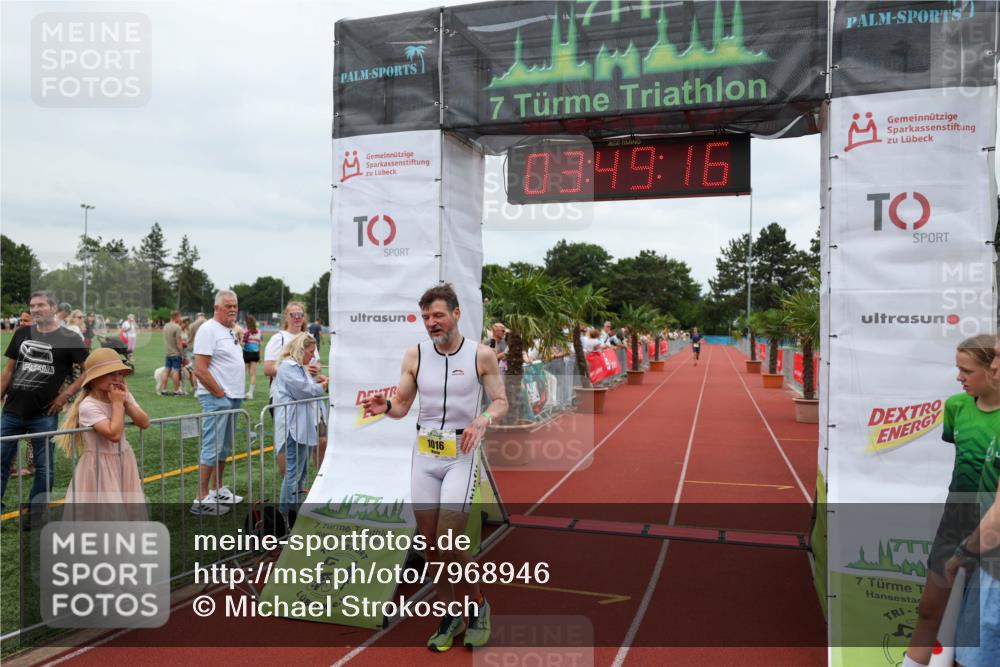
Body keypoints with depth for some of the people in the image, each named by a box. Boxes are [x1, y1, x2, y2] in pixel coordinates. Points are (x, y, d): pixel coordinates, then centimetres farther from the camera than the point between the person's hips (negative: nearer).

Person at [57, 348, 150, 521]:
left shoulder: (124, 396, -2)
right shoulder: (88, 406, -22)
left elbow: (145, 423, -8)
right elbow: (114, 434, -31)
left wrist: (126, 402, -18)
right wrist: (117, 403, -24)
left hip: (123, 462, 7)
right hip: (100, 468, -6)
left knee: (129, 511, 14)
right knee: (102, 515, -2)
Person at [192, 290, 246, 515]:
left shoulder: (230, 331, 15)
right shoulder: (209, 330, -13)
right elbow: (200, 370, -19)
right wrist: (220, 393, -15)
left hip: (232, 397, 9)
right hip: (216, 398, -9)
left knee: (224, 448, 16)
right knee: (212, 448, -8)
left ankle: (218, 491, 27)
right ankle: (202, 499, -2)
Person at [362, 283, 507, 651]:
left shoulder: (481, 355, -6)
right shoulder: (415, 354, 2)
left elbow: (501, 401, 1)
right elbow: (402, 406, 8)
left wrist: (483, 420, -19)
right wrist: (385, 407, -15)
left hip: (461, 455, -4)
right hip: (424, 455, 4)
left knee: (448, 543, -9)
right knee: (430, 543, 7)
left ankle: (478, 605, 18)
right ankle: (450, 615, 28)